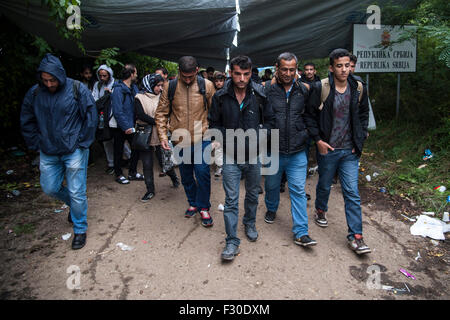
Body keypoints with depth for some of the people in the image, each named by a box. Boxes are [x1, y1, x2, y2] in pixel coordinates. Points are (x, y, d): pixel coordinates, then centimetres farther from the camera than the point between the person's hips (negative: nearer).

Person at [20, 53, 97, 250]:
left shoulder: (78, 90, -10)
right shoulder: (34, 93, 0)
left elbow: (91, 118, -5)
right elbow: (26, 122, 10)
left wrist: (82, 144, -7)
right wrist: (37, 145, 4)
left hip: (74, 151, -4)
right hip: (48, 153, 5)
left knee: (76, 193, 1)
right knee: (50, 188, 13)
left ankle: (80, 230, 20)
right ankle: (74, 205, 43)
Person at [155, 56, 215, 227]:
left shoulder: (207, 85, -4)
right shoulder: (170, 86, -2)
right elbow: (161, 113, 4)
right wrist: (162, 136, -4)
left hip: (201, 138, -2)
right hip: (180, 141, 2)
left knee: (202, 172, -6)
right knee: (186, 175, 14)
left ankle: (203, 207, 14)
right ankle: (193, 203, 35)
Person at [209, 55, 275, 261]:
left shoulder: (260, 95, -5)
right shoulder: (221, 97, -6)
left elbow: (269, 120, 5)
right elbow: (214, 123, 4)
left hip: (254, 155, 2)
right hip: (231, 156, -1)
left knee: (252, 194, 19)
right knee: (231, 199, -1)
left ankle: (249, 223, 45)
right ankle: (232, 241, 9)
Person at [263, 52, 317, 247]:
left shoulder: (304, 90, 4)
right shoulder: (267, 90, -4)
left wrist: (305, 134, 8)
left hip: (297, 152, 1)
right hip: (273, 151, -1)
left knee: (298, 191, 1)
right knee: (271, 185, 18)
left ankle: (301, 233, 7)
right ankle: (271, 209, 48)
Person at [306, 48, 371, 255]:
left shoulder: (358, 89, 2)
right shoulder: (320, 88, -9)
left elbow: (364, 114, 15)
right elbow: (310, 116, -4)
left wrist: (360, 138, 6)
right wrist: (318, 140, -10)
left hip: (350, 151, 2)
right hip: (327, 149, -2)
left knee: (352, 193, 0)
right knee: (324, 185, 17)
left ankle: (355, 236, 8)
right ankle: (320, 210, 48)